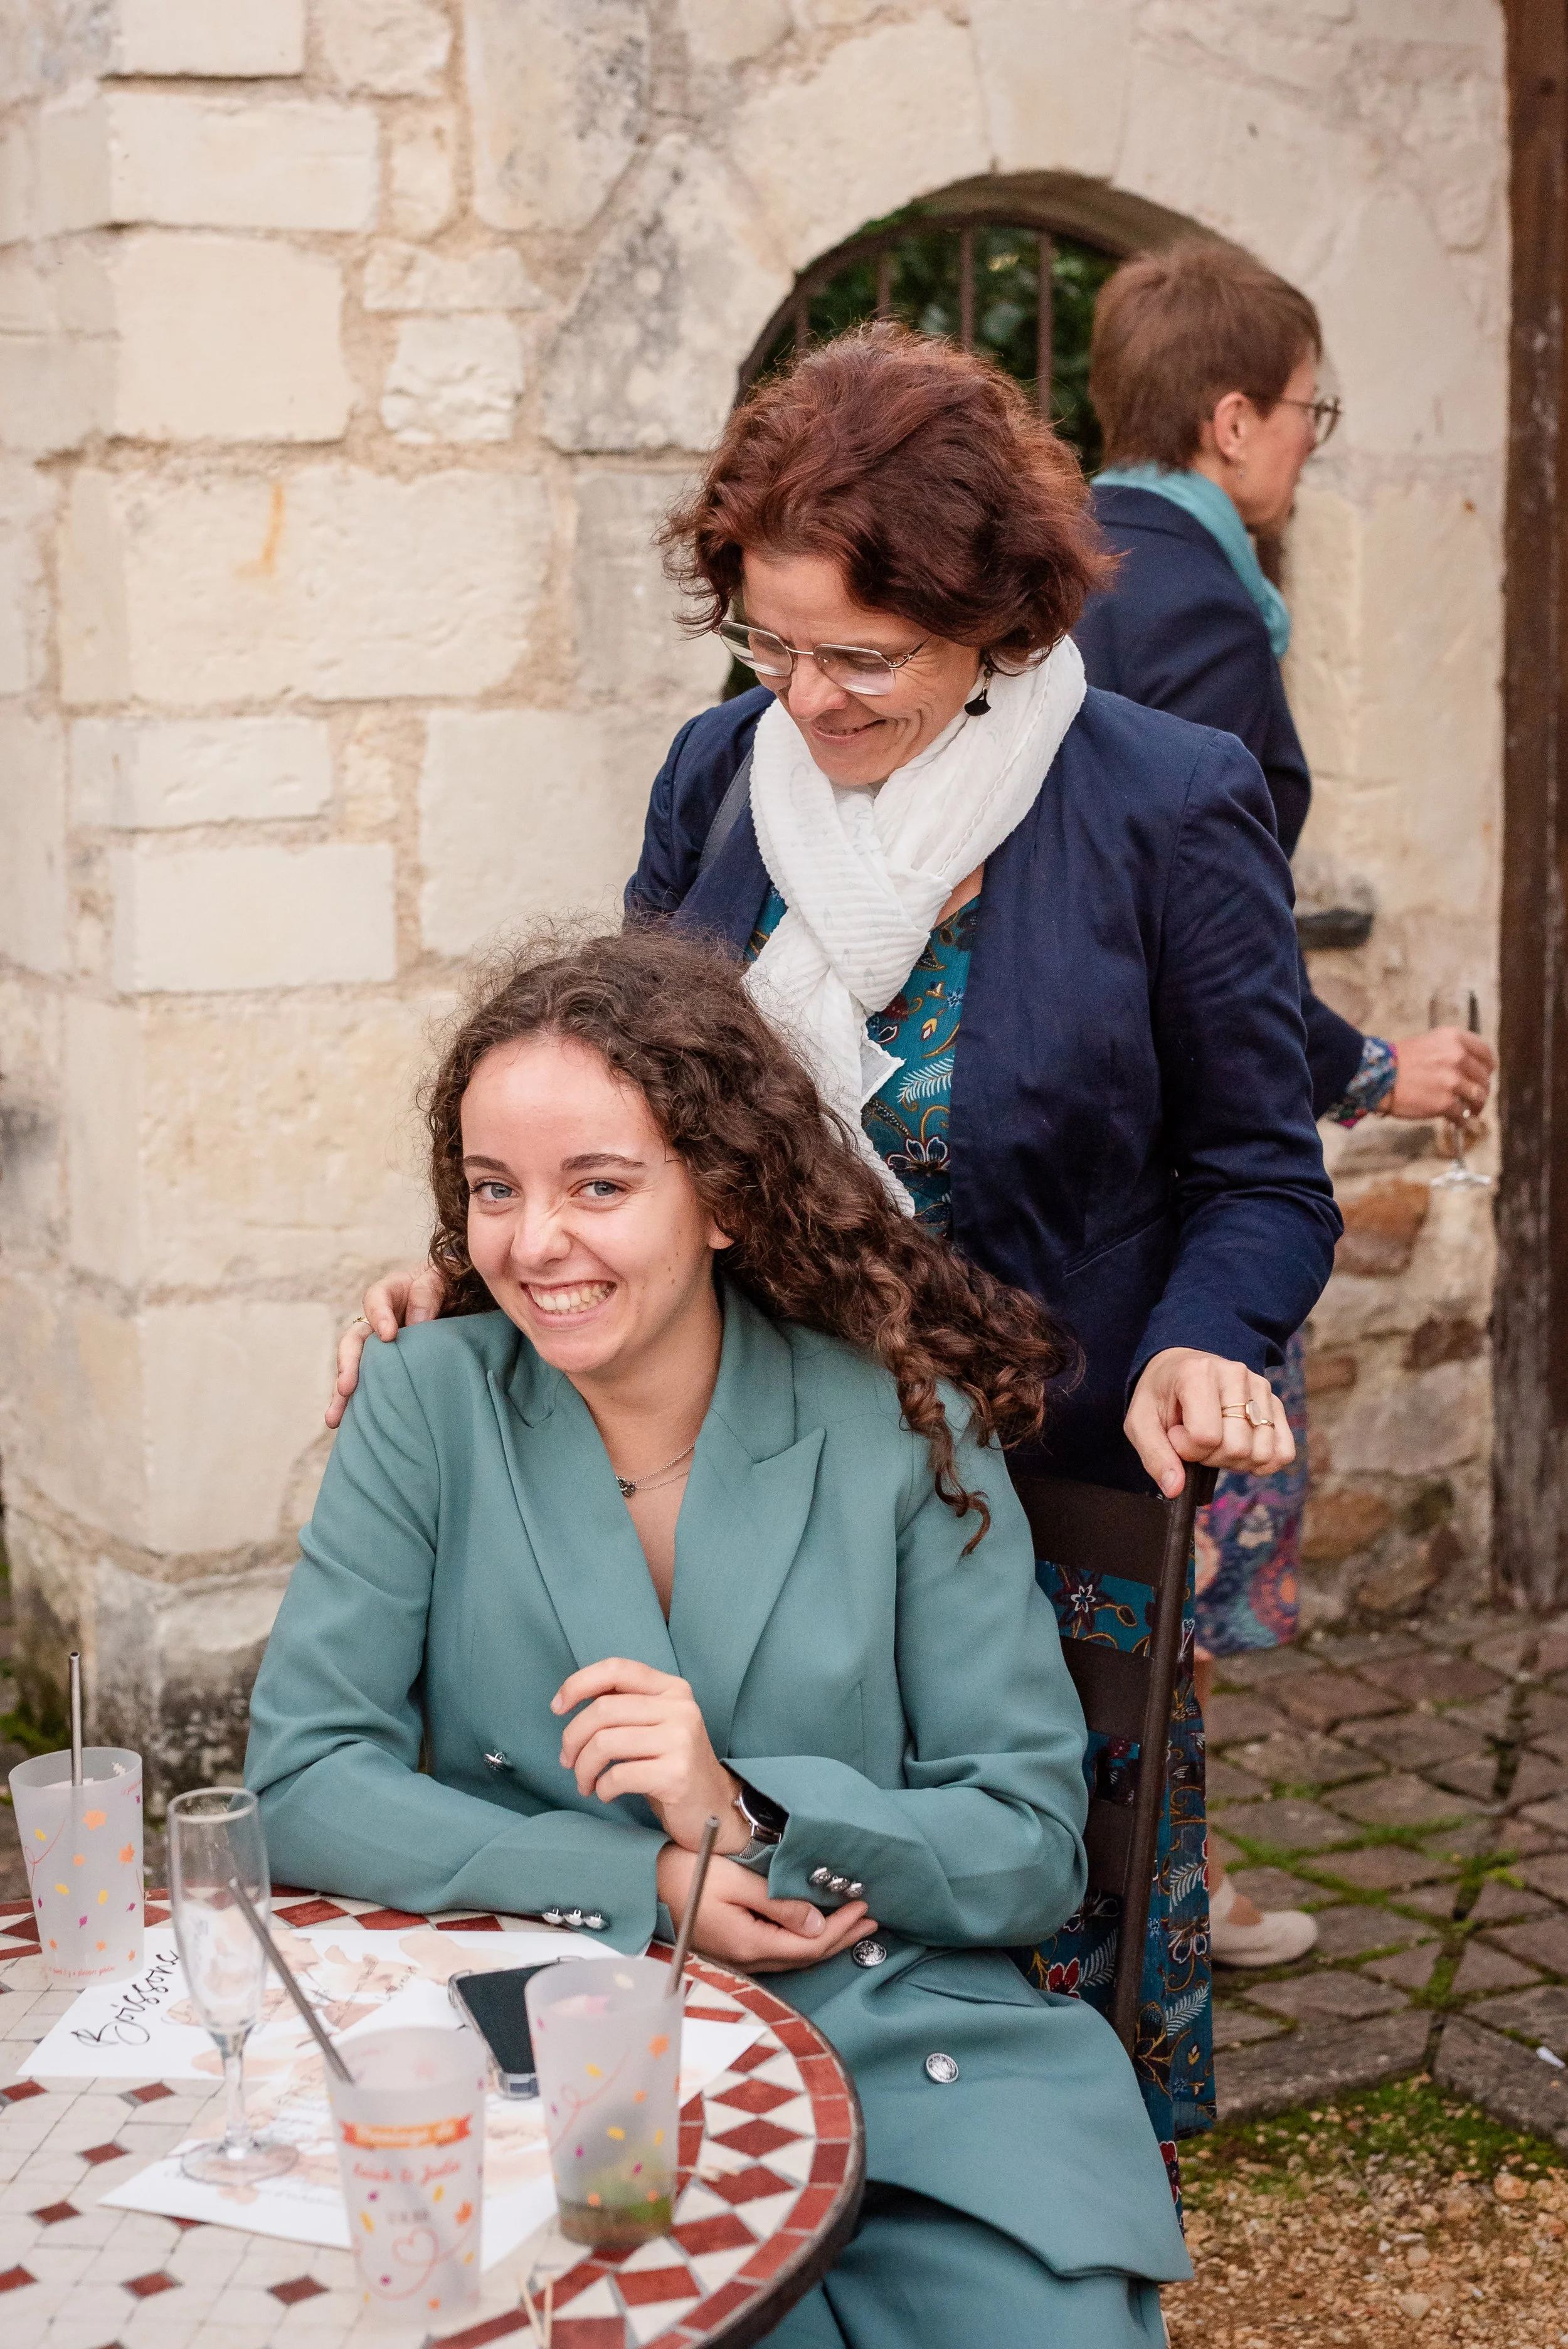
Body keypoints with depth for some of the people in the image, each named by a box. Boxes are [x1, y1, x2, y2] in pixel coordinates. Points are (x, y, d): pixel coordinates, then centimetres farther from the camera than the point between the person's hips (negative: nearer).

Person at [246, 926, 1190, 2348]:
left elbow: (1033, 1848, -1)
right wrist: (640, 1888, -13)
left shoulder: (907, 1429, -2)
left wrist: (750, 1815, -17)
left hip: (899, 2040, 1)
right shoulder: (430, 1403, 1)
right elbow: (302, 1779, -4)